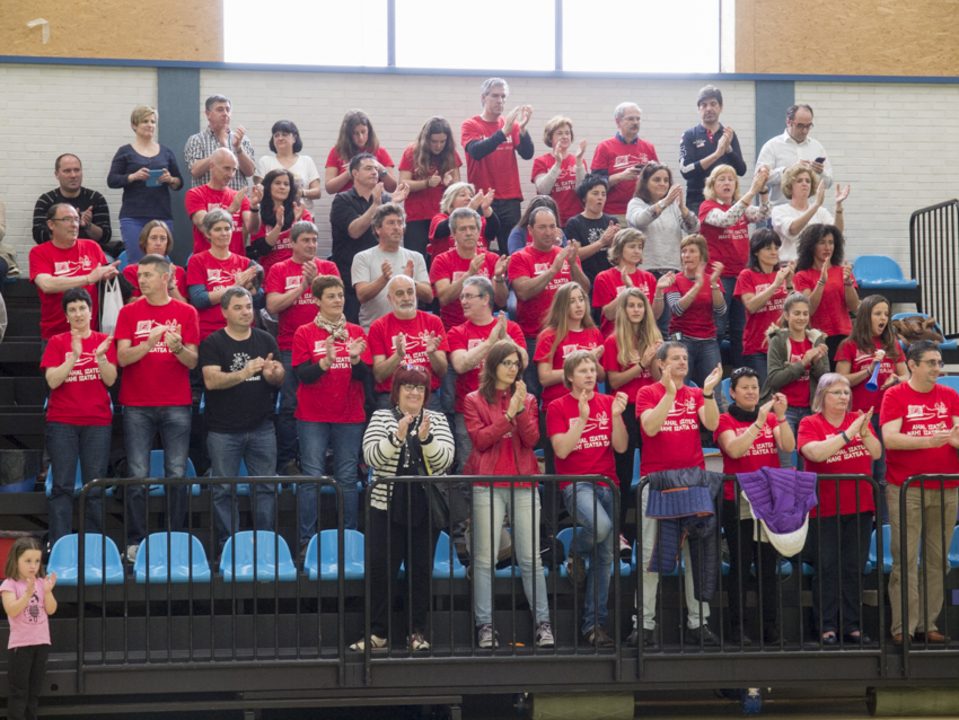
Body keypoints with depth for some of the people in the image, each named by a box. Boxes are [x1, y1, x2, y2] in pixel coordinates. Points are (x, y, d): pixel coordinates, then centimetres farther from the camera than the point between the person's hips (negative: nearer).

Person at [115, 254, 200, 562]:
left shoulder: (186, 312, 5)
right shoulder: (129, 312, 7)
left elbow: (193, 361, 2)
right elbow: (122, 357, -3)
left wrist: (177, 348, -19)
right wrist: (149, 343, -20)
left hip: (177, 405, 0)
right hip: (137, 406, 0)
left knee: (177, 474, 1)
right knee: (138, 475, -1)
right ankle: (135, 542, 6)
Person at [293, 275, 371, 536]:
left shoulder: (356, 332, 9)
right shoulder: (304, 333, 2)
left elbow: (364, 374, 1)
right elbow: (303, 375, -7)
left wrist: (355, 358, -19)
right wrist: (326, 361, -24)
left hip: (350, 416, 2)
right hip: (313, 417, -2)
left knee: (348, 478, 3)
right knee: (312, 477, -3)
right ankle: (307, 539, 3)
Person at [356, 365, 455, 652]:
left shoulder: (437, 420, 9)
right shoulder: (381, 417, 6)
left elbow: (445, 460, -3)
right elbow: (372, 456, -8)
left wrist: (426, 438, -20)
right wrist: (397, 437, -22)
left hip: (425, 507, 1)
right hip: (387, 506, -1)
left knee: (421, 570, 3)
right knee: (380, 569, -3)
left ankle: (417, 631, 12)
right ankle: (378, 633, 5)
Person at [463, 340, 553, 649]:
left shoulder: (527, 400, 16)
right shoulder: (474, 400, 9)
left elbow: (531, 440, 2)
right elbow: (480, 439, -5)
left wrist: (521, 410, -11)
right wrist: (508, 414, -10)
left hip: (524, 484, 2)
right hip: (487, 486, -2)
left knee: (530, 558, 0)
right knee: (485, 558, -5)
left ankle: (543, 623, 3)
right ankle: (485, 625, -1)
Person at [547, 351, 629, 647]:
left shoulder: (608, 403, 11)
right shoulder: (558, 407, 2)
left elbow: (621, 447, 2)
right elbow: (561, 450, -10)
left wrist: (616, 416, -13)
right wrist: (582, 418, -18)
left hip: (606, 483, 4)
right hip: (575, 484, -4)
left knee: (605, 555, 1)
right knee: (601, 526, -34)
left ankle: (594, 624, 9)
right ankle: (576, 551, 3)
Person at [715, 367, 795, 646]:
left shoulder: (772, 418, 12)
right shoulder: (725, 420, 2)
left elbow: (788, 447, -4)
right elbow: (734, 449, -16)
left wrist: (780, 416, -16)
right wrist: (759, 421, -22)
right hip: (738, 502, -3)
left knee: (769, 565, 4)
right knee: (740, 565, -3)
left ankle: (771, 627, 8)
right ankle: (737, 628, 2)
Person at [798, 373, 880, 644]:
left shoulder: (859, 419, 9)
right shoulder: (810, 424, -3)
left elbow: (876, 453, 0)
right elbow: (816, 452, -20)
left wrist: (864, 432, -18)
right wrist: (848, 433, -21)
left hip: (859, 507, 4)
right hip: (824, 509, -4)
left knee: (854, 569, 7)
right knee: (826, 569, -1)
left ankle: (852, 625, 14)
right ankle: (826, 626, 5)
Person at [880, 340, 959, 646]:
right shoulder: (895, 395, 0)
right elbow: (890, 438, -10)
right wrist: (929, 440, -20)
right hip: (905, 489, -4)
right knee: (905, 558, -4)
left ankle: (928, 624, 11)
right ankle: (904, 626, -1)